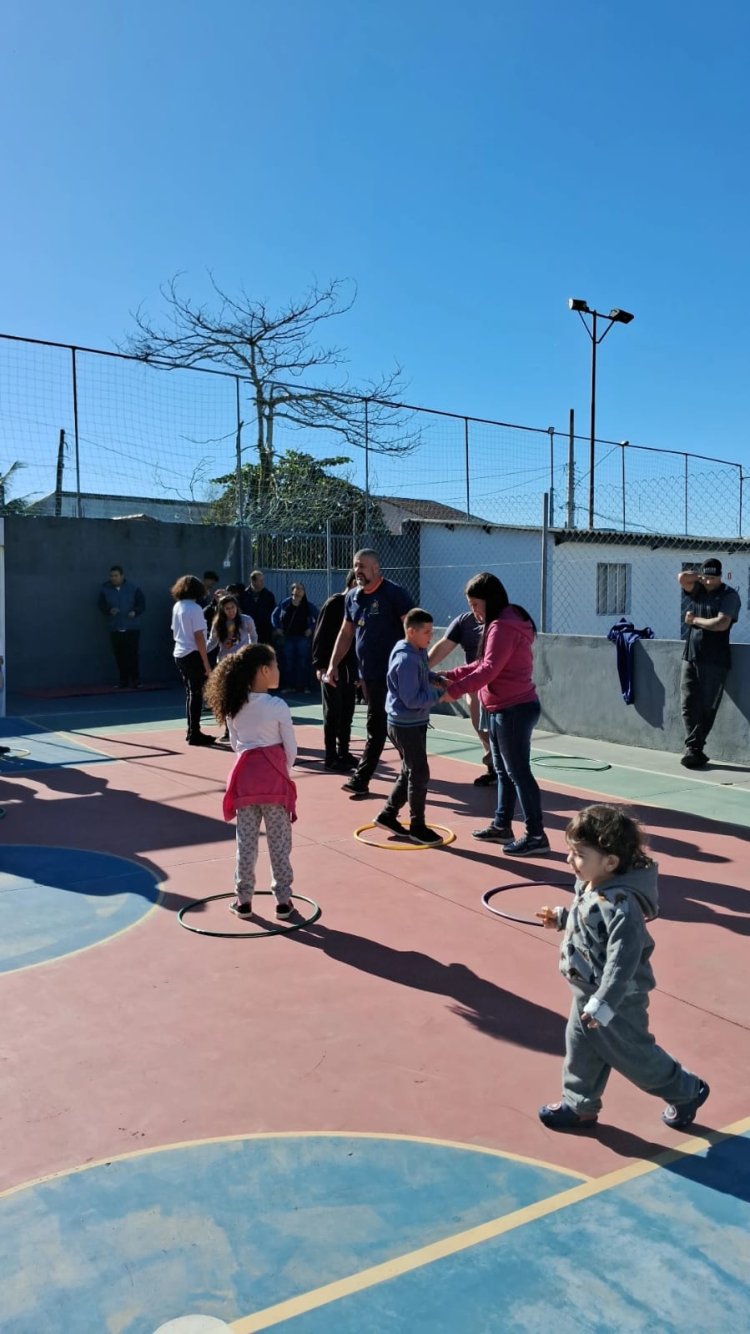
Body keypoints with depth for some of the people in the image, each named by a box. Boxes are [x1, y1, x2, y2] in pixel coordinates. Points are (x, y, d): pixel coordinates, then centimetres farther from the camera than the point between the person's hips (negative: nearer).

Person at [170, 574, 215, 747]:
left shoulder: (177, 607, 8)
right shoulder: (195, 608, -14)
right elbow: (199, 637, -17)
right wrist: (206, 664, -15)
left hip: (179, 654, 8)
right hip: (193, 655, -8)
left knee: (190, 692, 17)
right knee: (196, 694, -1)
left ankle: (192, 731, 23)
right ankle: (195, 734, 1)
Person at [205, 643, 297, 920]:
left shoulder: (233, 706, 0)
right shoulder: (278, 706, -11)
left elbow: (235, 744, 9)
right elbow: (291, 750, -4)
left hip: (245, 776, 3)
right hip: (274, 777, -3)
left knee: (246, 842, 12)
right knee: (279, 842, 7)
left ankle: (243, 900, 19)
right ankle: (283, 900, 14)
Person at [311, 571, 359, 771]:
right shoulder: (333, 604, -10)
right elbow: (320, 635, -12)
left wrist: (358, 667, 12)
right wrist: (319, 665, -17)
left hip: (350, 666, 7)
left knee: (347, 713, 10)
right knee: (333, 713, -2)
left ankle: (344, 753, 20)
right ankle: (331, 757, 5)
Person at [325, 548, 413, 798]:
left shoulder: (394, 593, -11)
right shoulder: (352, 597, 11)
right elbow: (346, 633, 19)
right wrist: (333, 664, 12)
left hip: (393, 674, -7)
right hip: (368, 674, 7)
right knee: (376, 727, 14)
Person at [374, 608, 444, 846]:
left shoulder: (418, 652, 4)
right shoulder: (406, 660, -24)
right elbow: (412, 700, -26)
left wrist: (437, 679, 3)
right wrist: (439, 694, -22)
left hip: (414, 723, 10)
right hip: (406, 725, -10)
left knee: (410, 772, 18)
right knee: (419, 774, -1)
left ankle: (388, 815, 28)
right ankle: (417, 826, 12)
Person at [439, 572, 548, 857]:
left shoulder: (502, 626, -18)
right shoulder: (503, 623, 16)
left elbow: (489, 670, -26)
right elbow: (486, 664, 18)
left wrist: (453, 691, -27)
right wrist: (450, 675, 9)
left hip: (514, 709, -11)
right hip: (504, 709, 11)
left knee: (518, 772, -6)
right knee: (503, 770, 16)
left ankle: (536, 836, -1)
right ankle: (501, 826, 26)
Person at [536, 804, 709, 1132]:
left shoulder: (619, 905, -34)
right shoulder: (589, 886, -5)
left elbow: (622, 961, -34)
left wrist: (602, 1004, -32)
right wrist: (561, 917, 14)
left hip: (616, 1001, -8)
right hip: (588, 994, 8)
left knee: (632, 1054, 13)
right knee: (581, 1050, 19)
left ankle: (687, 1091, 36)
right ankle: (579, 1106, 38)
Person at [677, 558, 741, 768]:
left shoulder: (729, 595, -4)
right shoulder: (698, 590, 12)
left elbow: (722, 623, -16)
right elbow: (682, 578, -4)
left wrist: (695, 620, -6)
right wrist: (701, 576, 3)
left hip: (714, 661, -5)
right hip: (690, 657, 5)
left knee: (706, 708, -1)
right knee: (688, 704, -2)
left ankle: (695, 749, 5)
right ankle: (693, 748, 1)